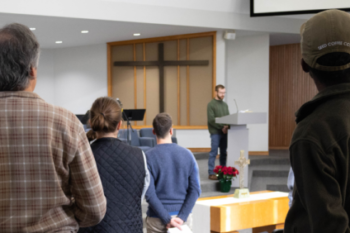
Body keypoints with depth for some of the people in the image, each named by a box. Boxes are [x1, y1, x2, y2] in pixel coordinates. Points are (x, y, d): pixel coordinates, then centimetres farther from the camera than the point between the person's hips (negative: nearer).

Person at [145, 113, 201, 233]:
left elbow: (149, 194, -14)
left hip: (157, 219, -2)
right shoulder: (187, 154, 0)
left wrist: (167, 219, -12)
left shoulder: (149, 157, -9)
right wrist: (182, 217, -9)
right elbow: (195, 190, -5)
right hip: (184, 218, 2)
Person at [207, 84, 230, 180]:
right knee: (213, 153, -4)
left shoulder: (225, 104, 16)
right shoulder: (211, 104, -5)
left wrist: (227, 126, -7)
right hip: (215, 132, -6)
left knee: (224, 152, 9)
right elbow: (211, 120, -13)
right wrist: (221, 127, -18)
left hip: (224, 132, 6)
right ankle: (211, 173, 1)